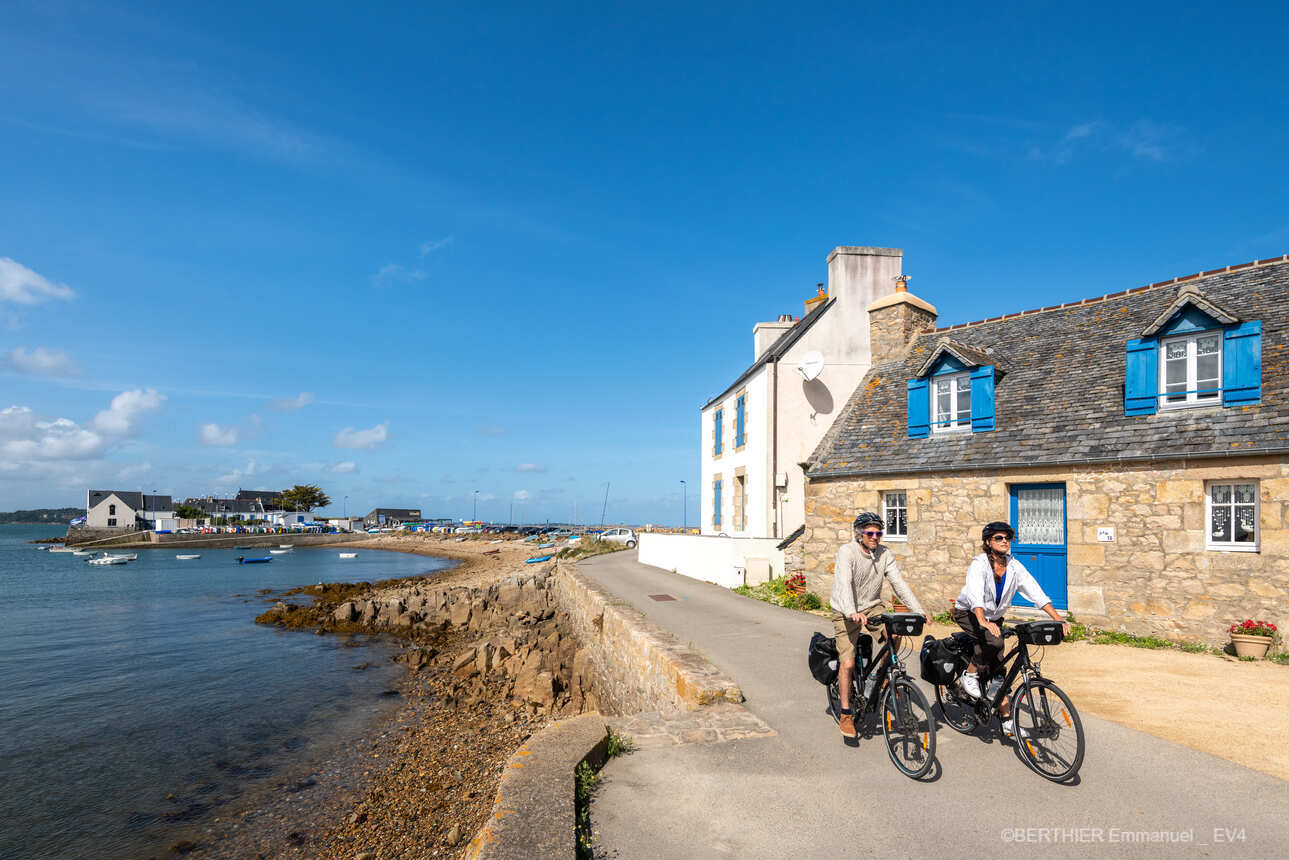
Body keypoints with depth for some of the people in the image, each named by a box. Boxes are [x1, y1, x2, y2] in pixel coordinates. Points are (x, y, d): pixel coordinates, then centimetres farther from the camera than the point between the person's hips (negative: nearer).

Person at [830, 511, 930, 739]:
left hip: (872, 606, 4)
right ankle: (845, 714, 7)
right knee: (847, 663, -11)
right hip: (847, 612, -4)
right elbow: (844, 584, -33)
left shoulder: (884, 554, -3)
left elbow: (898, 583, -6)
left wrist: (918, 610, -18)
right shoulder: (847, 552, -19)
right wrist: (852, 612, -48)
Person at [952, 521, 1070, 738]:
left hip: (994, 617, 5)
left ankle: (1007, 721, 8)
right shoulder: (979, 564, -23)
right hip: (969, 614, -5)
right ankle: (969, 676, -10)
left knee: (996, 668, 1)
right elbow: (975, 595, -38)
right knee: (994, 640, -32)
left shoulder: (1014, 566, -7)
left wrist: (1057, 618, -25)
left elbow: (1035, 591, -13)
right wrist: (983, 621, -54)